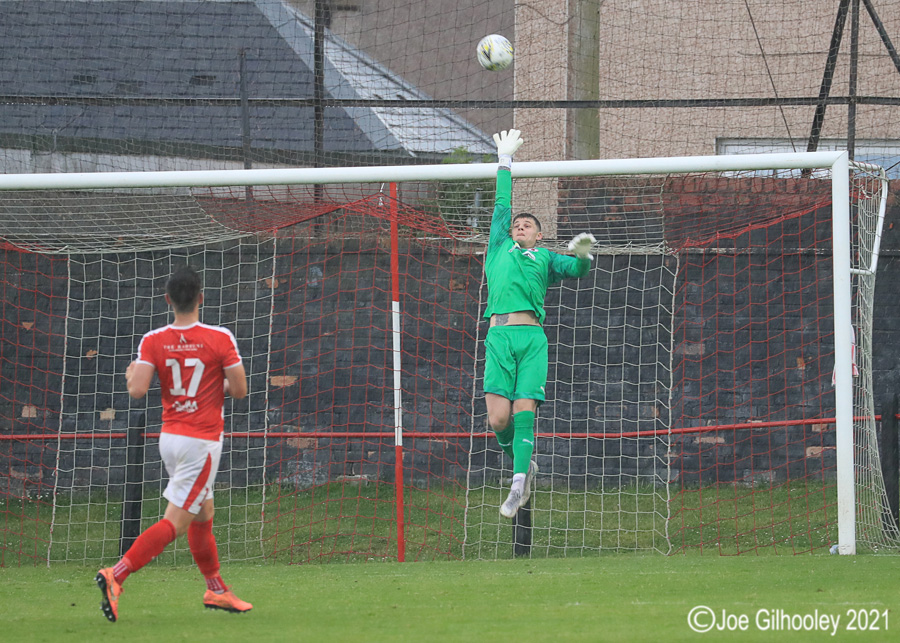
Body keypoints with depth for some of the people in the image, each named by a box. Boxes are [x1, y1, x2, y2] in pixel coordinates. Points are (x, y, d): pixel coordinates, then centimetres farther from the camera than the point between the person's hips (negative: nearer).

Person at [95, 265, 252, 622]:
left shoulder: (153, 341, -4)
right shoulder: (220, 339, -11)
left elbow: (137, 390, -14)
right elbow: (239, 390, -8)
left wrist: (131, 373, 9)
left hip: (170, 437, 6)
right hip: (202, 441, -6)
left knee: (203, 513, 21)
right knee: (175, 523, -7)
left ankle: (216, 589, 29)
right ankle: (116, 576, -21)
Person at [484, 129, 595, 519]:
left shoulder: (544, 258, 23)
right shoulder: (500, 249, 26)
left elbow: (574, 269, 7)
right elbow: (501, 207, 33)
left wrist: (583, 256, -16)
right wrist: (505, 162, 41)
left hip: (531, 337, -1)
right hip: (498, 336, 1)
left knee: (524, 412, -13)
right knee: (498, 419, -11)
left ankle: (518, 485, -14)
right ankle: (523, 466, 14)